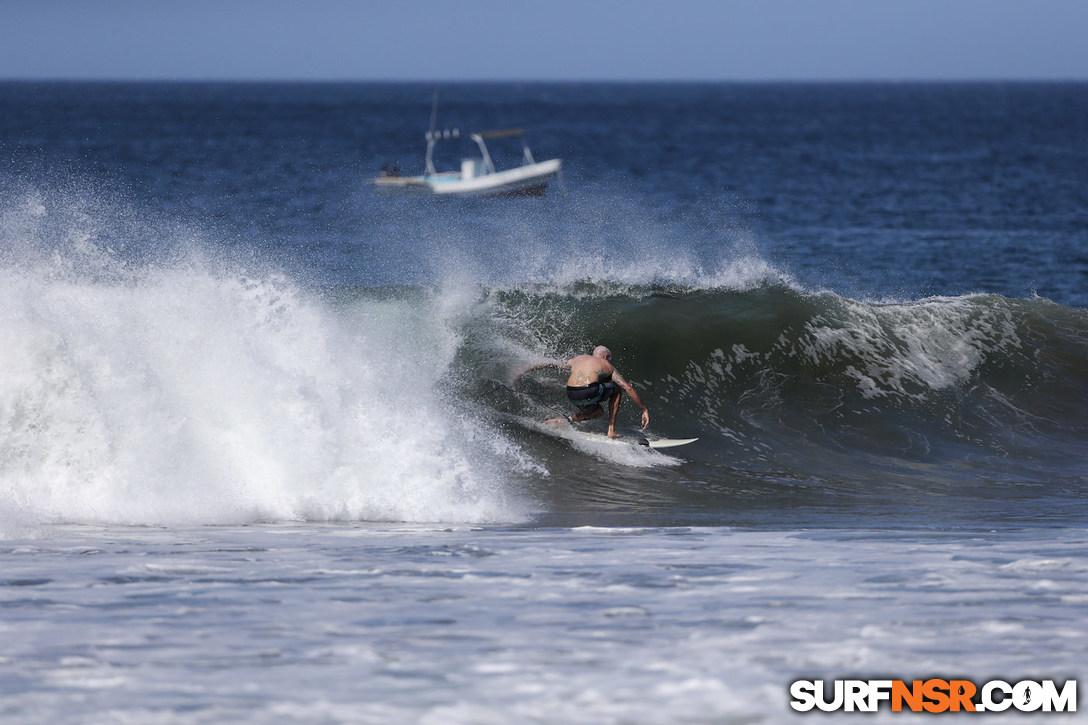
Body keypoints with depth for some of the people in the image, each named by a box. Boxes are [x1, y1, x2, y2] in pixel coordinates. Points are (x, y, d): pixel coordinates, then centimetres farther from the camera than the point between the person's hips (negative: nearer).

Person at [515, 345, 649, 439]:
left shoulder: (576, 361, 29)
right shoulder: (607, 366, 18)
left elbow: (549, 363, 28)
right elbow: (628, 388, 13)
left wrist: (524, 372, 35)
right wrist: (644, 410, 18)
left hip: (572, 396, 5)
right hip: (589, 393, -5)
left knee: (598, 412, 35)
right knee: (616, 388, 26)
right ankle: (611, 431, 22)